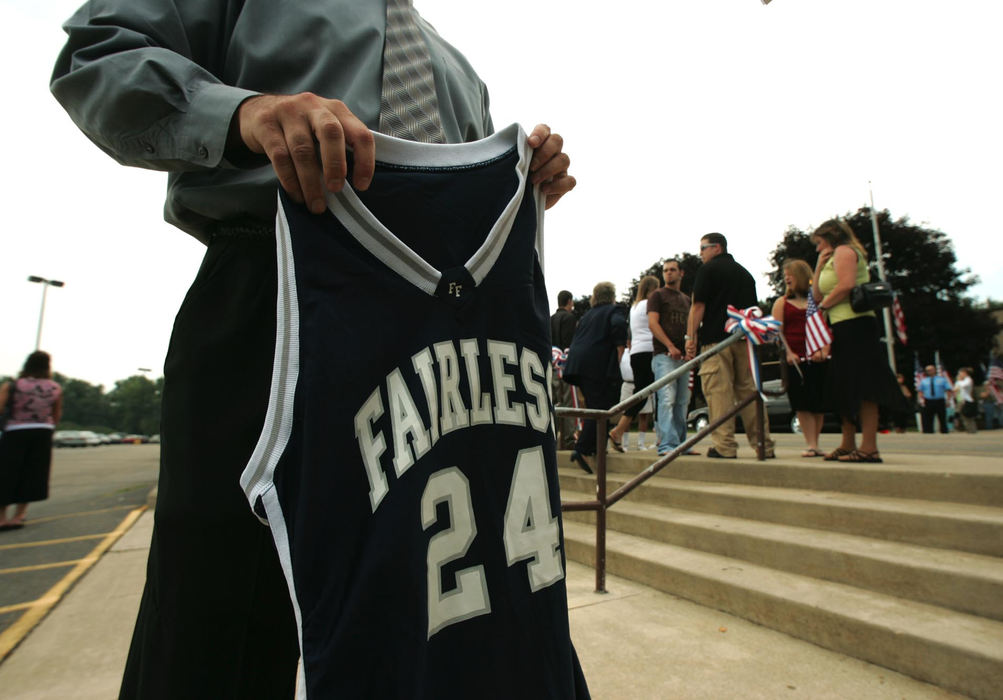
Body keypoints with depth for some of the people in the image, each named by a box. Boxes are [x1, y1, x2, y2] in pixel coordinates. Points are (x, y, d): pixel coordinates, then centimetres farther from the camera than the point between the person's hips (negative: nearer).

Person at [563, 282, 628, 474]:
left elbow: (575, 339, 22)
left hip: (578, 363, 7)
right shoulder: (614, 311, 6)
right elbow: (619, 325, -15)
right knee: (600, 408, -7)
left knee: (593, 407, 16)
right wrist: (619, 354, -11)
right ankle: (582, 449, -17)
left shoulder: (587, 315, 25)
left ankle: (594, 447, 19)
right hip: (599, 365, -7)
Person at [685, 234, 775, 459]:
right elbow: (753, 308, 24)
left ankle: (724, 446, -8)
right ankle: (764, 445, 10)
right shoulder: (745, 273, 22)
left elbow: (698, 306, -7)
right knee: (749, 390, 9)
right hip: (744, 339, 7)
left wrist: (691, 337, -7)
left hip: (716, 339, -6)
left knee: (719, 392, -6)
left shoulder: (708, 269, 1)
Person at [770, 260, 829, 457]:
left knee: (819, 403, 4)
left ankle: (815, 443, 16)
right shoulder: (782, 302, 11)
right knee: (803, 403, -4)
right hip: (795, 359, -1)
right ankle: (810, 445, -1)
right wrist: (788, 353, -11)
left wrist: (824, 350, -12)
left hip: (818, 358, 1)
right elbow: (778, 331, 2)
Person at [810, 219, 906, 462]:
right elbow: (817, 294, 19)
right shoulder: (834, 258, 25)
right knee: (844, 388, 11)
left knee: (862, 386, -12)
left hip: (853, 324, -10)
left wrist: (824, 305, -7)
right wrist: (819, 266, 13)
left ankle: (869, 448, -11)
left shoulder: (844, 250, -2)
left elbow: (846, 285, -20)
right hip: (844, 328, 10)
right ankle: (848, 445, 17)